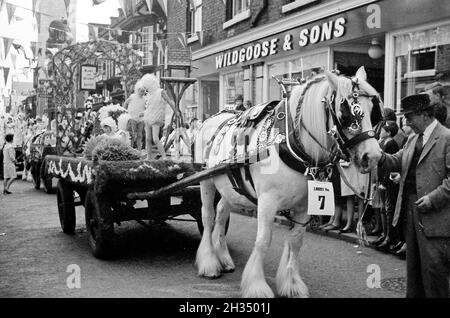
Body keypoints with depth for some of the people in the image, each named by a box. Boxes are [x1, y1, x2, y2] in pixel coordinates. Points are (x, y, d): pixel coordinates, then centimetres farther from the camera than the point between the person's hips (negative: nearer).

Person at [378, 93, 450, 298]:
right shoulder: (413, 140, 16)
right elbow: (397, 162, 11)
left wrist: (433, 198, -22)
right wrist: (380, 157, -8)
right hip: (411, 209, 8)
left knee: (433, 267, -4)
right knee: (413, 265, 17)